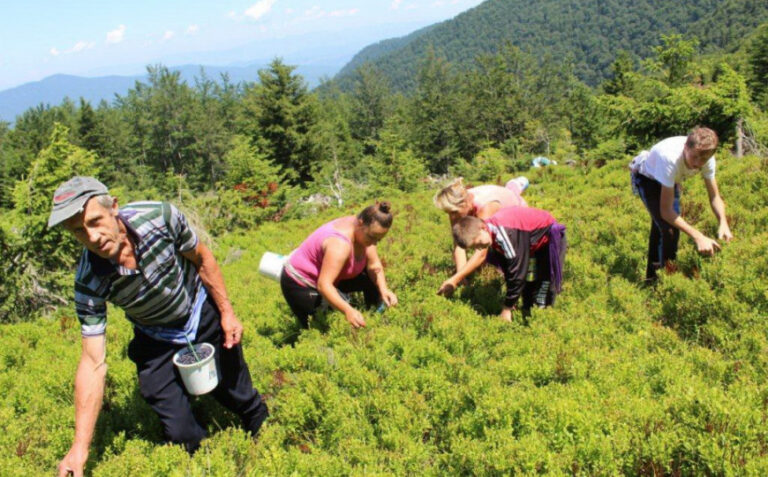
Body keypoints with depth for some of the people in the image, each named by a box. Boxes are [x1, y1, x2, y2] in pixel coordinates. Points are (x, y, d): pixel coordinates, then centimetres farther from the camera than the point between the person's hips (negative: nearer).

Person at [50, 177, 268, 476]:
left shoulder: (160, 217, -31)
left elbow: (201, 259, -11)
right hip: (157, 342, 0)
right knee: (181, 435, 1)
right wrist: (80, 446, -27)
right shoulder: (89, 283, -29)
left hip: (204, 315, 0)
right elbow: (93, 363, -25)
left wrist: (227, 312, -6)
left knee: (238, 396, 15)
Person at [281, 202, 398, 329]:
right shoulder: (340, 244, -38)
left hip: (329, 277, 9)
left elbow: (374, 266, -8)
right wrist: (348, 310, -54)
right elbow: (323, 285, -43)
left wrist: (383, 290, -25)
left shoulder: (364, 230, -12)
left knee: (373, 278, 3)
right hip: (299, 285, -8)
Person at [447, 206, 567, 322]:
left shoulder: (503, 232, -37)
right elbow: (507, 267, 2)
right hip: (534, 245, 9)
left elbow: (517, 270, -33)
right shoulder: (493, 234, -9)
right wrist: (510, 300, 3)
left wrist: (507, 307, -24)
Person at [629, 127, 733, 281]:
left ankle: (652, 275, 37)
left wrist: (723, 223, -36)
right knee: (669, 229, -19)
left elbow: (715, 196, -17)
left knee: (660, 225, 18)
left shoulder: (707, 159, -29)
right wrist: (698, 237, -48)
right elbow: (666, 211, -42)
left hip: (669, 178, 6)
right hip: (646, 177, -6)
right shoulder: (670, 158, -45)